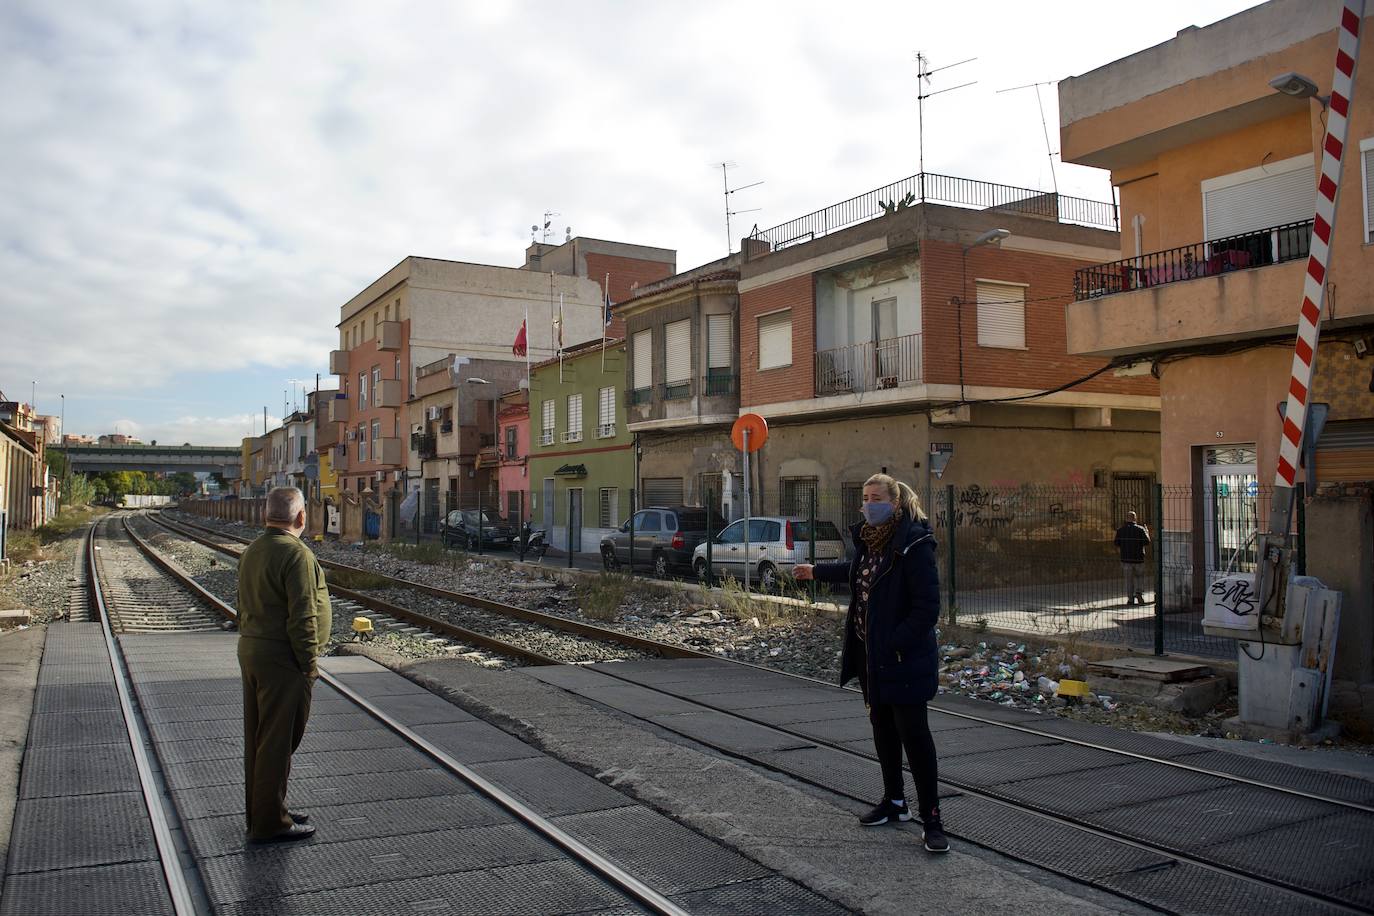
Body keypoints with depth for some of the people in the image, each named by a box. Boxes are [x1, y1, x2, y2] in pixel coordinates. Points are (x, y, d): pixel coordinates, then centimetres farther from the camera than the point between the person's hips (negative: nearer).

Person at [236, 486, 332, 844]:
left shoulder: (252, 551, 11)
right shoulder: (297, 554, -18)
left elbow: (246, 607, 15)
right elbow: (302, 617, -22)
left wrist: (253, 646, 18)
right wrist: (308, 664, -14)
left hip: (251, 651, 10)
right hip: (282, 658, -9)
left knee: (258, 737, 17)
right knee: (278, 741, -1)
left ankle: (259, 812, 29)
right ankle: (269, 823, 7)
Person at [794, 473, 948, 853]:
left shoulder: (914, 544, -19)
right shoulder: (869, 539, 7)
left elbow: (927, 607, -20)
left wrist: (895, 644, -22)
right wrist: (816, 571, 43)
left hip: (905, 659, -8)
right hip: (871, 656, 8)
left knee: (914, 735, -4)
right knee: (883, 731, 17)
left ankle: (931, 819, 4)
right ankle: (894, 802, 32)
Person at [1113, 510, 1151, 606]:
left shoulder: (1121, 530, 1)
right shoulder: (1140, 529, -3)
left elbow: (1116, 544, 1)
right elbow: (1147, 541, -8)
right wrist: (1147, 532, 10)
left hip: (1126, 558, 0)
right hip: (1139, 558, 0)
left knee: (1129, 580, 6)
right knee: (1137, 577, 17)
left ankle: (1130, 600, 4)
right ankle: (1138, 592, -5)